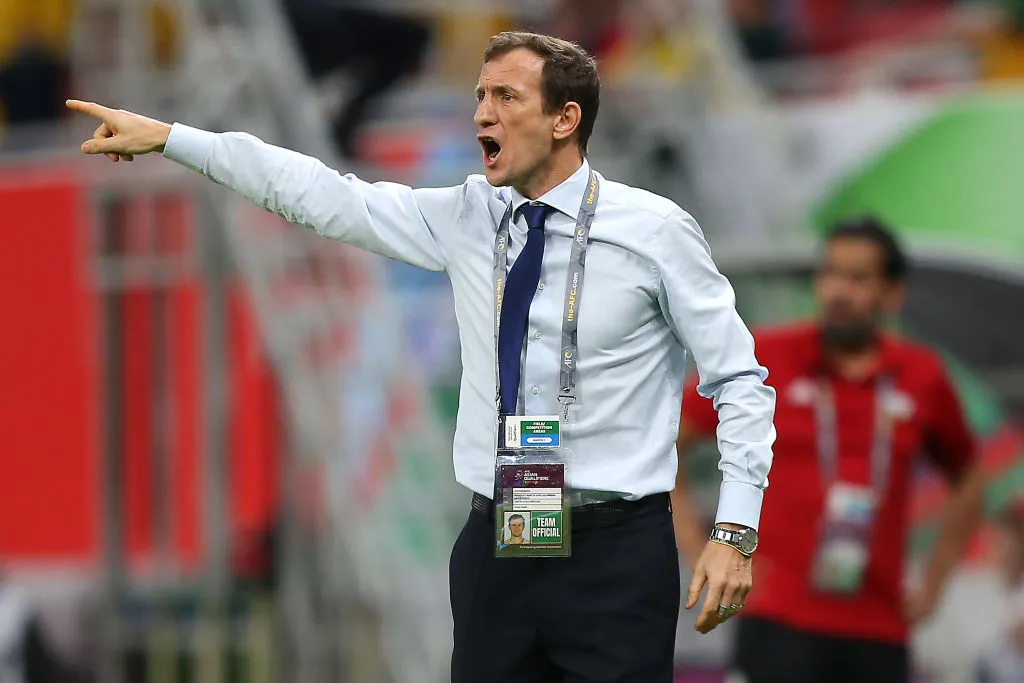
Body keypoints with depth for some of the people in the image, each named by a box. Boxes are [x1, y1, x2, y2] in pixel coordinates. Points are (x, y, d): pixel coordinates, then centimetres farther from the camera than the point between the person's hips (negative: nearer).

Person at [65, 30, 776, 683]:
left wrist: (736, 533, -10)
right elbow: (322, 195, 10)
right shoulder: (466, 220, 8)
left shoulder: (656, 230, -4)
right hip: (495, 547, 4)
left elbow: (741, 381, -1)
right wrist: (165, 138, 9)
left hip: (616, 552, -4)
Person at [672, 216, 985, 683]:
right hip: (781, 626, -3)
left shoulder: (921, 378, 6)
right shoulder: (765, 359, -2)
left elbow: (966, 477, 22)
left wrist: (933, 582, 14)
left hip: (878, 632, 3)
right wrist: (700, 554, -3)